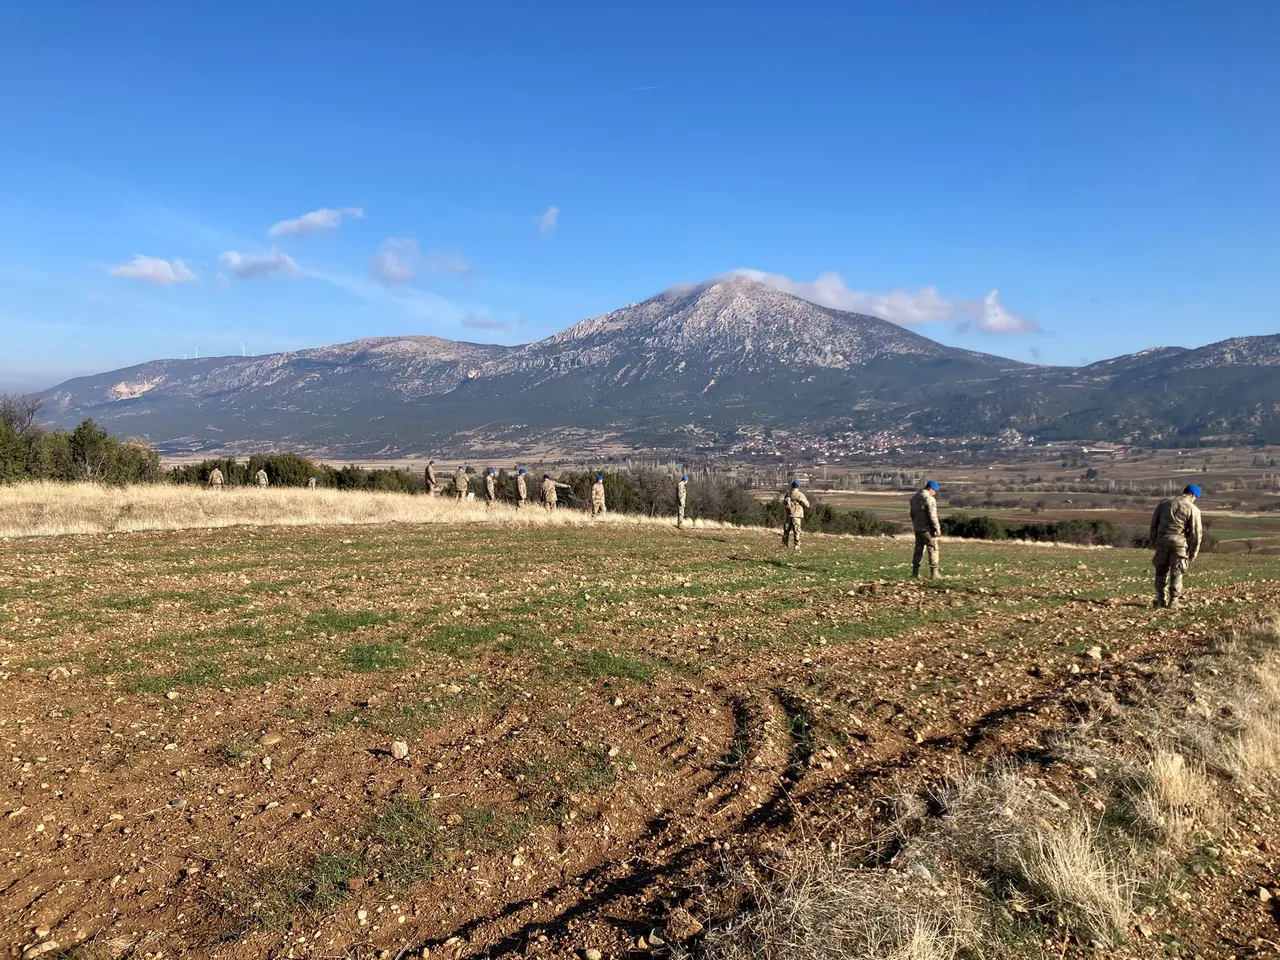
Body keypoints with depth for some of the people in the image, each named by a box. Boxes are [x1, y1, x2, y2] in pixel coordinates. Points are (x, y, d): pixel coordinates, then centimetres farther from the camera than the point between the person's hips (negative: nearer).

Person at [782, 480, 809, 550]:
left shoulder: (787, 494, 2)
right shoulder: (800, 495, -8)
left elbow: (783, 504, 11)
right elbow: (807, 505, -4)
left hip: (788, 515, 3)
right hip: (797, 515, -3)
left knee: (786, 530, 12)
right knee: (796, 531, 3)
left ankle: (785, 544, 13)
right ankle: (797, 545, 0)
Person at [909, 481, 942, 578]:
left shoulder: (914, 498, 13)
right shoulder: (929, 499, -15)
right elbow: (932, 516, -18)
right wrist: (937, 528, -13)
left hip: (917, 529, 8)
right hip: (927, 529, -8)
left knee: (919, 549, 12)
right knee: (933, 549, -2)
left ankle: (915, 572, 9)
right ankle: (934, 573, -4)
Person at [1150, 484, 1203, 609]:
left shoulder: (1165, 502, 7)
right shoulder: (1193, 509, -5)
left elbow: (1154, 523, 10)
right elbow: (1196, 533, -5)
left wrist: (1154, 541, 17)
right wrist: (1193, 552, 4)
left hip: (1162, 541, 3)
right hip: (1180, 544, -3)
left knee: (1162, 571, 12)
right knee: (1176, 573, 5)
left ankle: (1162, 599, 13)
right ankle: (1173, 602, 5)